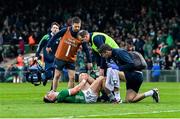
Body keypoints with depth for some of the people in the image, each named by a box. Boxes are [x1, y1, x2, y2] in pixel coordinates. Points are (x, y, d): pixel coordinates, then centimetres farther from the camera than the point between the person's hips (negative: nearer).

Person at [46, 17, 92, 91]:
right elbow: (55, 37, 0)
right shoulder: (65, 30, -13)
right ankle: (53, 92, 22)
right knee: (57, 76, 8)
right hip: (60, 58, -1)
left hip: (71, 60, 1)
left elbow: (86, 49, -7)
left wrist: (89, 61, -10)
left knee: (72, 77, -5)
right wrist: (49, 46, 5)